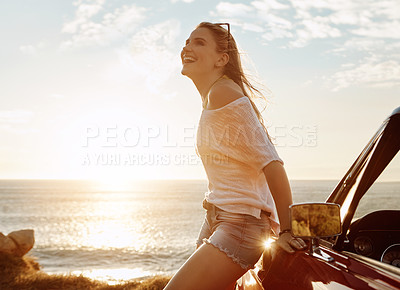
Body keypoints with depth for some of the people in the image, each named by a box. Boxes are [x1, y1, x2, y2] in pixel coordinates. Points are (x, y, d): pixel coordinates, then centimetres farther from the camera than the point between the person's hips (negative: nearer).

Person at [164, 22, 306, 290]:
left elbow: (272, 164, -20)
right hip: (216, 218, 10)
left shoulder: (223, 93, -15)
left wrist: (286, 230, -18)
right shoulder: (210, 99, 16)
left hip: (241, 223, -10)